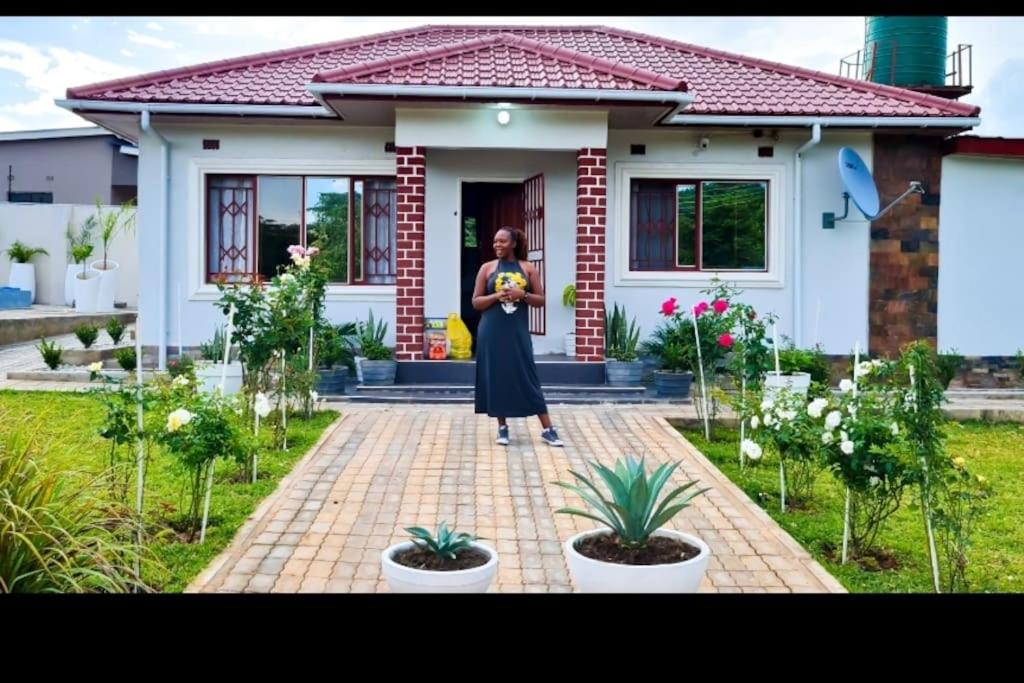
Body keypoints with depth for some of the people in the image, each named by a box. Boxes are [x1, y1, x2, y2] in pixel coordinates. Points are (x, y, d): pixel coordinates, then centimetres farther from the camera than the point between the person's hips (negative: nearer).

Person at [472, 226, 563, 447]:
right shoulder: (487, 268, 4)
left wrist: (522, 295, -13)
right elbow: (476, 302, 2)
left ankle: (548, 429, 2)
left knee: (528, 378, -1)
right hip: (492, 333, 1)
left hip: (518, 332, -1)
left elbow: (541, 300, 5)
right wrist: (497, 296, -14)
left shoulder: (528, 268, 5)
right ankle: (502, 428, 16)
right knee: (496, 377, 4)